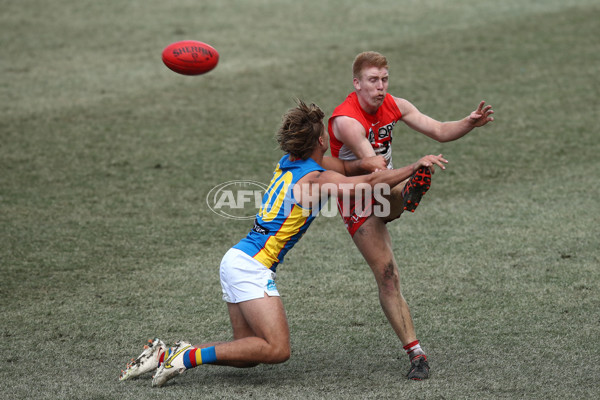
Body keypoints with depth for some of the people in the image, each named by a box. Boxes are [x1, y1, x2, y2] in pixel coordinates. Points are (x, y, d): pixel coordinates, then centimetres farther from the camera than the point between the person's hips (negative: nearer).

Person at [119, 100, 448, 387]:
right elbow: (373, 183, -17)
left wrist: (365, 162, 6)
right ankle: (189, 356, -14)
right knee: (277, 349, -15)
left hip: (237, 259, 9)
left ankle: (166, 354, 7)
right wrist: (417, 166, -7)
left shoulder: (290, 162, 14)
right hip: (251, 266, -9)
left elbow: (341, 167, 27)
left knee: (248, 354, 10)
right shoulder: (317, 178, -12)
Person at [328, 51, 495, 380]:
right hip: (358, 202, -7)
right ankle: (416, 354, -13)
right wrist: (416, 165, -53)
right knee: (387, 279, -12)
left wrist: (470, 123, -26)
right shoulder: (346, 121, -27)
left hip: (386, 191, 7)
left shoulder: (394, 106, -5)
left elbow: (440, 132, -6)